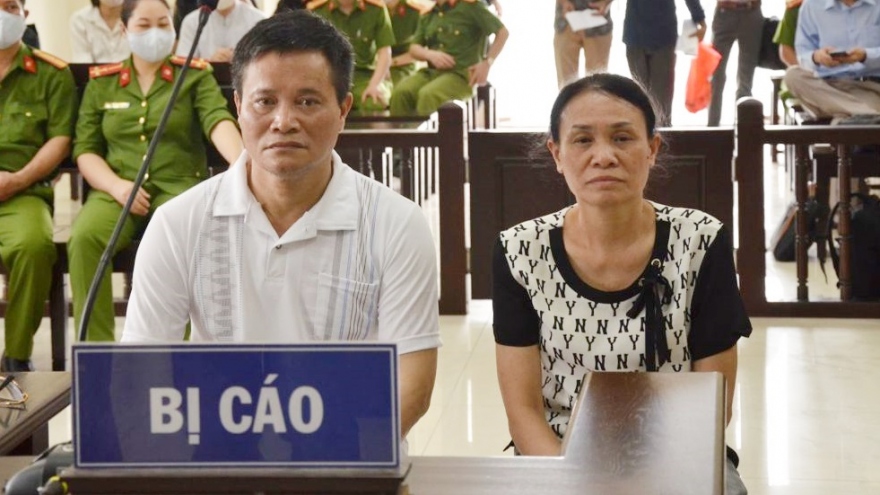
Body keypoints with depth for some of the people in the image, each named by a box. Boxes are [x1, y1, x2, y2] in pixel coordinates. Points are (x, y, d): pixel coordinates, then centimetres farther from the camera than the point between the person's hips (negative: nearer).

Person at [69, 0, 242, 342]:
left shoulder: (195, 76, 8)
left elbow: (219, 121, -10)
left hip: (180, 187, -2)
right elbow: (85, 149, 10)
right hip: (116, 192, 2)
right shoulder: (101, 82, 13)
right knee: (83, 237, -30)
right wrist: (116, 185, -10)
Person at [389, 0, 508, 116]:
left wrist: (487, 63, -12)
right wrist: (430, 54, -8)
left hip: (461, 74, -5)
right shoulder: (427, 14, 13)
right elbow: (414, 48, 16)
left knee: (427, 94, -34)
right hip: (431, 72, 5)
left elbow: (502, 32, -3)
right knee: (401, 92, -24)